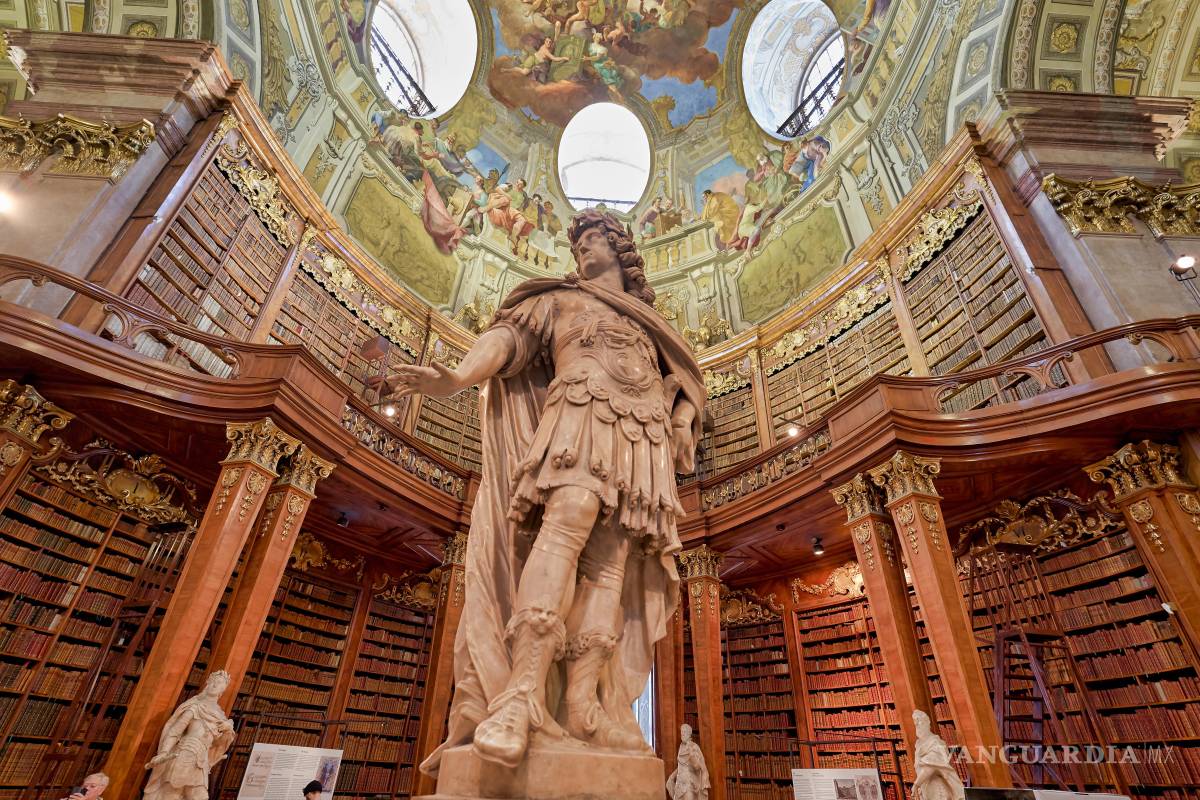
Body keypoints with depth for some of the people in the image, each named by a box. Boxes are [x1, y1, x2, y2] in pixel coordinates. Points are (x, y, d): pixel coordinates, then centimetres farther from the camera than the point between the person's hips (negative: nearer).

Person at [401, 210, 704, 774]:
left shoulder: (650, 323, 34)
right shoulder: (560, 299, 24)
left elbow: (684, 379, 27)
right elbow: (509, 336, 8)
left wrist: (682, 422, 4)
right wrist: (459, 377, -11)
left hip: (644, 438, 4)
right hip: (582, 415, -3)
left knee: (612, 559, -15)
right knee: (569, 519, -31)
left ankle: (581, 705, -23)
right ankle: (523, 696, -37)